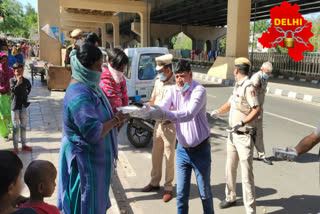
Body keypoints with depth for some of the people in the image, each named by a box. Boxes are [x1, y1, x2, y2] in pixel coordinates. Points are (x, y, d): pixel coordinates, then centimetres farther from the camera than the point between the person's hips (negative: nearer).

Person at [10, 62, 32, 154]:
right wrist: (18, 83, -26)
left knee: (23, 126, 12)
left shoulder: (26, 81, 1)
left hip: (23, 106, 3)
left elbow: (29, 87, 22)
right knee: (16, 127, 3)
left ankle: (24, 145, 23)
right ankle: (15, 147, 14)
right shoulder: (12, 80, -7)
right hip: (15, 106, -3)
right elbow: (13, 90, -21)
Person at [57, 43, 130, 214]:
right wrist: (116, 120, -16)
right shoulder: (79, 95, -27)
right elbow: (94, 133, -30)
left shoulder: (89, 87, 4)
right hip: (85, 160, -9)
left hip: (95, 156, 10)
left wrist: (116, 118, -1)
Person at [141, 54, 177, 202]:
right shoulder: (158, 81, 7)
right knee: (156, 155, 17)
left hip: (170, 125, -7)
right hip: (158, 123, 7)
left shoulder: (175, 84, -18)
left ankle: (168, 188, 18)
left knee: (169, 157, 4)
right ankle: (154, 182, 33)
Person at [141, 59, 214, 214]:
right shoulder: (173, 91, -2)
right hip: (182, 149, 4)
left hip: (200, 150, -4)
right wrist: (151, 110, -38)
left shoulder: (199, 91, -19)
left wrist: (164, 114, -49)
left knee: (205, 193, 14)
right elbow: (161, 108, -15)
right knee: (181, 194, 12)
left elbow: (188, 114, -35)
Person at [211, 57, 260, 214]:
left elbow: (256, 110, -23)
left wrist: (242, 122, -35)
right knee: (230, 168, 19)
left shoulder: (248, 87, -16)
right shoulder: (237, 86, 12)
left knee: (246, 173, -5)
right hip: (233, 134, 9)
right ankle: (230, 198, 37)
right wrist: (218, 112, -3)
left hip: (244, 136, -9)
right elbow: (229, 104, 15)